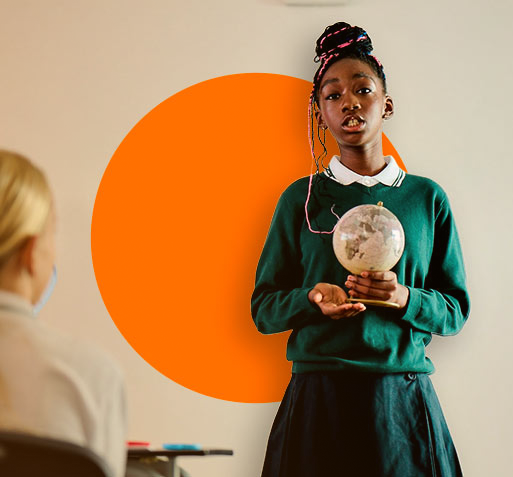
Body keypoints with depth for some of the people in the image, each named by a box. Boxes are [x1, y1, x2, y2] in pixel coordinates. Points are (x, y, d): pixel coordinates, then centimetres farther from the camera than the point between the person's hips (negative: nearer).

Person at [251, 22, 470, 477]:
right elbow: (263, 308, 5)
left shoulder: (426, 197, 6)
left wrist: (404, 298, -13)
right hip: (317, 399, 0)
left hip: (405, 401, 1)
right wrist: (312, 297, -14)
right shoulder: (301, 198, 4)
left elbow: (456, 309, 6)